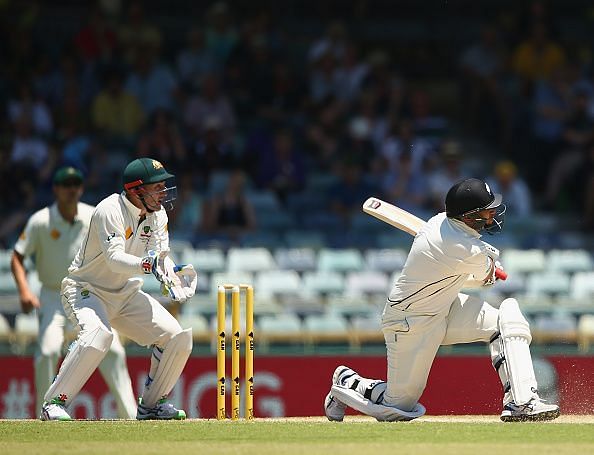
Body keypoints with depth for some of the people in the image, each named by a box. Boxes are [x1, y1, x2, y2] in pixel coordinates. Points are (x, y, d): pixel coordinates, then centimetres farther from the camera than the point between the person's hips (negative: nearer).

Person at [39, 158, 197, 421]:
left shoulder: (157, 214, -1)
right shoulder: (110, 211, -24)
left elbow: (161, 255, -7)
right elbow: (114, 258, -36)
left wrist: (171, 276, -29)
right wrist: (145, 264, -54)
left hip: (127, 294, 7)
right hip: (85, 289, -7)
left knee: (177, 337, -5)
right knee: (98, 333, -37)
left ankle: (151, 404, 14)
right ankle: (55, 403, -27)